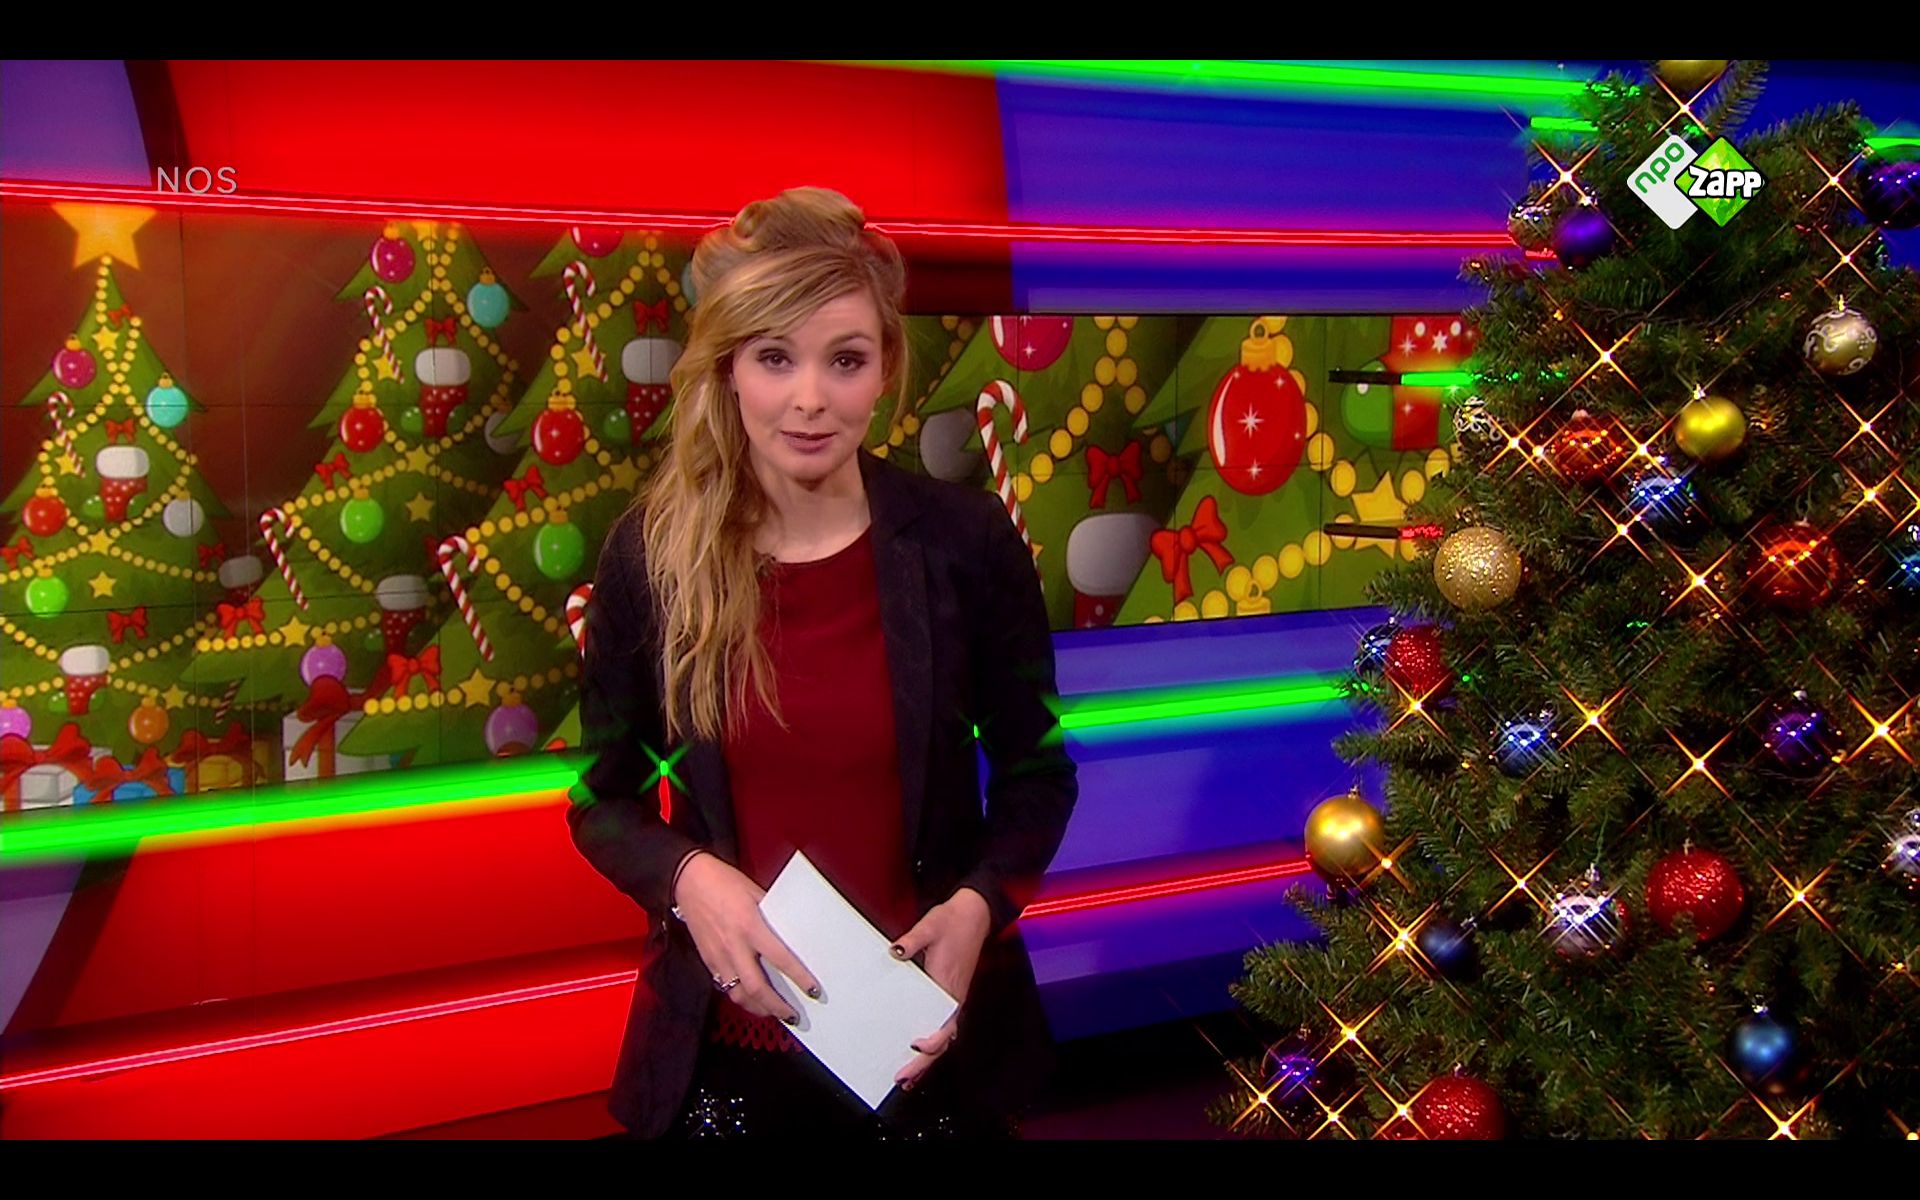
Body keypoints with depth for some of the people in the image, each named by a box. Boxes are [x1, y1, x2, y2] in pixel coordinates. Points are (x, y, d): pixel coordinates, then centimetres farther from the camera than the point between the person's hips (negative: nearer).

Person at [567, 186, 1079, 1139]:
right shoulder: (650, 552, -8)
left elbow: (1037, 774, 0)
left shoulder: (966, 541, -10)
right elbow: (604, 799, 1)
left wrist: (979, 904, -17)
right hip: (725, 1039, 1)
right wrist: (688, 877, -18)